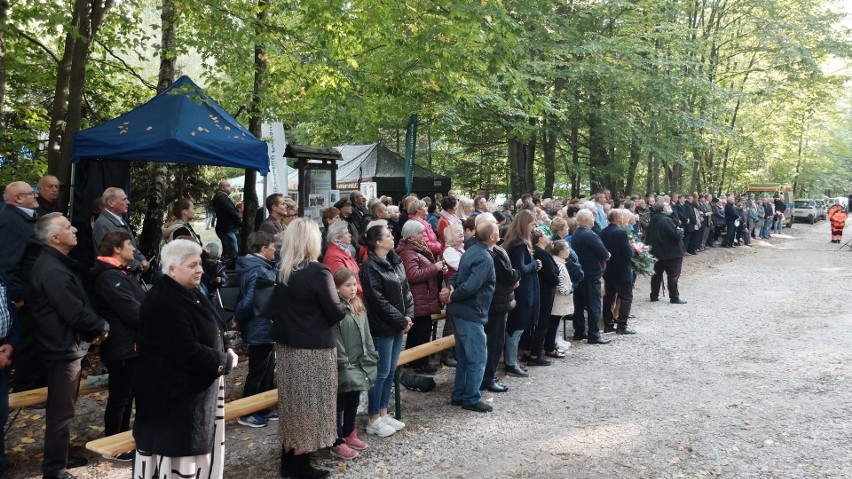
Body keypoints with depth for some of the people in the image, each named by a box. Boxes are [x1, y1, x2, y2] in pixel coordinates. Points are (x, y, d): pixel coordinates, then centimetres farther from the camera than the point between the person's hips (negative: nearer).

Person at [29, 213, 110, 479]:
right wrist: (102, 328, -9)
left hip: (67, 345, 10)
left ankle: (60, 457, 36)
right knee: (61, 411, 1)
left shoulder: (58, 263, 10)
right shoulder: (52, 270, -24)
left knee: (63, 408, 22)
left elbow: (77, 304, 14)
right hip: (64, 348, -10)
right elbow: (76, 313, -26)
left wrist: (94, 328, 2)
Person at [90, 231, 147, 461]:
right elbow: (132, 311, -24)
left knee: (128, 393, 20)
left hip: (131, 343, 11)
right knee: (120, 396, 1)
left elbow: (140, 302, 12)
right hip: (123, 346, -11)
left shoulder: (121, 273, 15)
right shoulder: (110, 277, -20)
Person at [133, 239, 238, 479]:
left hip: (194, 387, 10)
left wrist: (224, 351, -3)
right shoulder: (164, 303, -24)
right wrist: (225, 361, -16)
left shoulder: (189, 293, 7)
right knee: (172, 448, 2)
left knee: (194, 446, 18)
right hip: (172, 392, -10)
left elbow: (207, 334, 16)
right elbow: (187, 351, -29)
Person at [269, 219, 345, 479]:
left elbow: (277, 308, 13)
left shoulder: (282, 272, 4)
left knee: (293, 404, 16)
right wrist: (341, 306, 4)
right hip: (314, 350, -7)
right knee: (308, 407, 5)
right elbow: (336, 313, -14)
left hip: (287, 346, 7)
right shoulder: (318, 272, -18)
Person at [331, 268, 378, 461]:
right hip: (342, 367, -8)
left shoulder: (359, 307, 9)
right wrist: (344, 364, -18)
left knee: (354, 401, 19)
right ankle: (337, 443, 12)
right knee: (340, 404, 3)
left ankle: (349, 434, 34)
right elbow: (335, 340, -18)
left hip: (359, 364, 8)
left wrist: (370, 357, 8)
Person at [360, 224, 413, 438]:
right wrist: (401, 321, -14)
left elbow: (406, 291, 11)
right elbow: (379, 301, -19)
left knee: (391, 372, 15)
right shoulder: (370, 267, -16)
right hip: (382, 327, -8)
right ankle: (374, 420, 11)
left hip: (398, 326, 8)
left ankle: (383, 414, 26)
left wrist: (408, 316, -3)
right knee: (381, 373, 0)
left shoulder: (396, 262, 9)